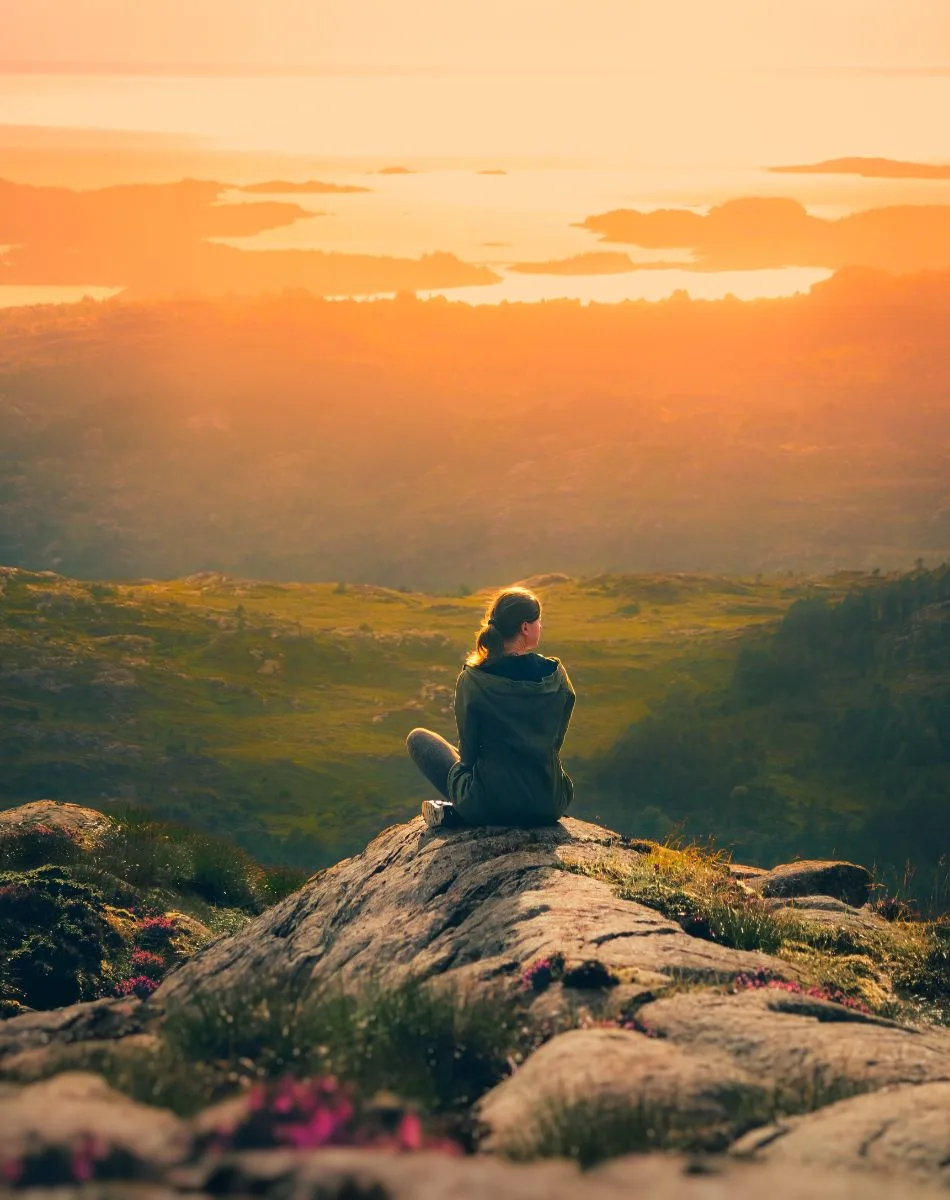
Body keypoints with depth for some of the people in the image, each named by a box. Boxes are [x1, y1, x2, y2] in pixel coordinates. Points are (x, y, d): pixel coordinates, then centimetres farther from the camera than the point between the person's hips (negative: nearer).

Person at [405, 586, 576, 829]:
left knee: (418, 738, 19)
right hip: (548, 808, 1)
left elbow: (468, 752, -5)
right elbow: (556, 741, 6)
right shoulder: (556, 676, -6)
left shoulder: (472, 680, -13)